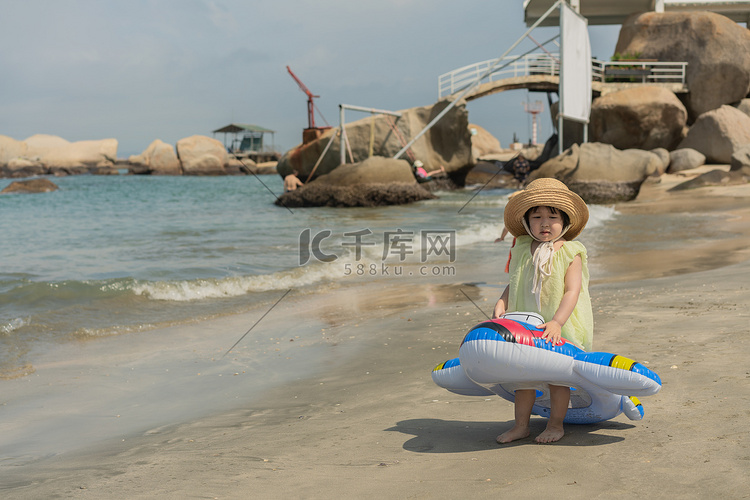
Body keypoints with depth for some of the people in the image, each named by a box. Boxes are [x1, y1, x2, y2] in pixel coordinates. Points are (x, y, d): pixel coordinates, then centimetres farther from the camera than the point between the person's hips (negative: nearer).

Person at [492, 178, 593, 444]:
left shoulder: (570, 253, -11)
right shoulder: (523, 251, 3)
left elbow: (572, 292, -17)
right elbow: (514, 284, 11)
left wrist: (556, 322, -28)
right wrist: (502, 303, -8)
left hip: (560, 328, -4)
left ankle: (556, 424, 21)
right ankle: (521, 425, 23)